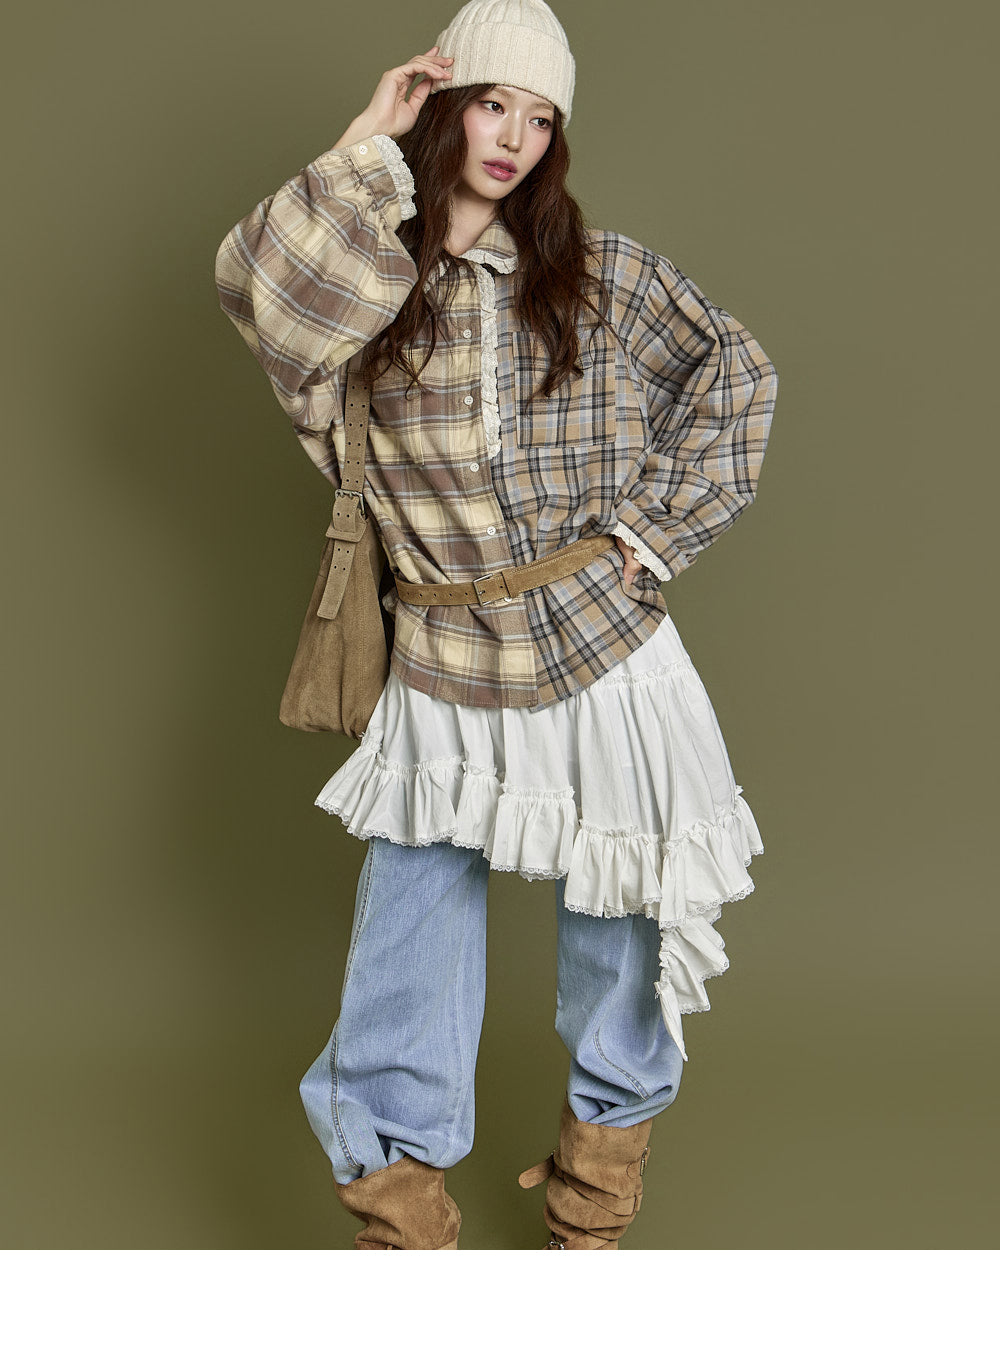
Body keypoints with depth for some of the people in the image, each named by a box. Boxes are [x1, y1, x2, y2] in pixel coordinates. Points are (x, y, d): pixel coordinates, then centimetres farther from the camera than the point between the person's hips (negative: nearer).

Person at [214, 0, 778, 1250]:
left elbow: (736, 379, 6)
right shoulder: (366, 283, 0)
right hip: (442, 679, 0)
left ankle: (593, 1205, 35)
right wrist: (369, 142, -12)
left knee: (612, 933, 13)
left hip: (602, 655, 0)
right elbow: (263, 285, -21)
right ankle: (397, 1213, 19)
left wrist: (649, 529, -2)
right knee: (403, 971, 2)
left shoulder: (601, 272, 1)